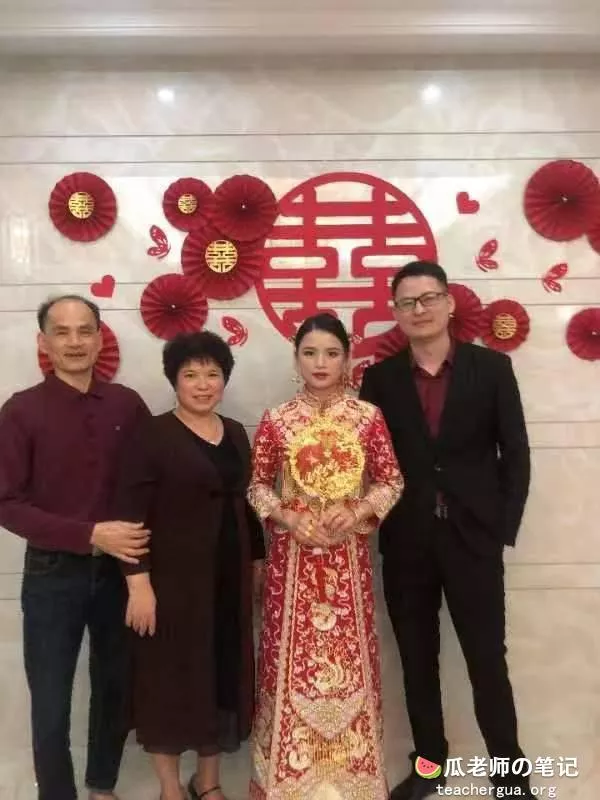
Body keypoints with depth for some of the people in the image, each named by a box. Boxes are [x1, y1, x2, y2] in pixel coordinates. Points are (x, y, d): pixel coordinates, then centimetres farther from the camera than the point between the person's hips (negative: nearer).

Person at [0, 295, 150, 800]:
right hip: (53, 574, -2)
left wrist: (142, 536, -10)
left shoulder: (127, 404, -3)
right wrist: (90, 534, -20)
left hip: (118, 570, 3)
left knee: (116, 687, 18)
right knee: (51, 703, 10)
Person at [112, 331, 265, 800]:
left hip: (230, 577, 6)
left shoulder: (235, 433, 7)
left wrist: (258, 560, 14)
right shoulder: (154, 435, -10)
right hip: (173, 578, -5)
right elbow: (130, 513, -14)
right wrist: (139, 584, -19)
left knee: (224, 674, 14)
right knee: (172, 676, 8)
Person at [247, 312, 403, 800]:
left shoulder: (368, 417, -2)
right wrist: (286, 517, -11)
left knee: (349, 658, 9)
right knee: (292, 659, 7)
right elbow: (257, 485, 4)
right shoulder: (276, 421, -1)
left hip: (348, 555, 0)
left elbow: (392, 480, 2)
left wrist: (357, 511, -13)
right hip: (292, 553, 0)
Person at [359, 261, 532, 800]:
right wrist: (379, 526, -8)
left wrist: (502, 530, -5)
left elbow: (515, 454, -1)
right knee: (418, 663, 14)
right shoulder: (380, 378, 1)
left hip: (473, 539, -1)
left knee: (488, 661, 8)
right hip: (406, 544, 2)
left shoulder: (492, 367, -2)